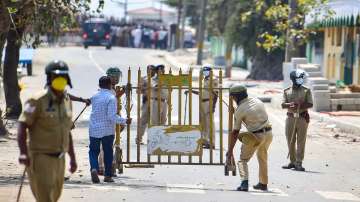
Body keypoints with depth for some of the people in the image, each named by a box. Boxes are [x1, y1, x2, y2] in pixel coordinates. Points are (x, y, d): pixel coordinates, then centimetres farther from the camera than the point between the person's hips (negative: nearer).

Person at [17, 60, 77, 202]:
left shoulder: (66, 101, 10)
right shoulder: (37, 101, -12)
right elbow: (22, 126, -16)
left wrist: (72, 157, 18)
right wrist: (23, 153, -29)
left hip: (59, 159, 7)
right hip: (40, 157, -7)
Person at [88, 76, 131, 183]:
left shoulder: (94, 97, 2)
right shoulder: (111, 98, -14)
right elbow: (112, 116, -21)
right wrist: (125, 121, -9)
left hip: (94, 129, 3)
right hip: (107, 130, -3)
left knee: (93, 151, 9)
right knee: (108, 153, 11)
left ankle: (94, 168, -17)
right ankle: (108, 175, 14)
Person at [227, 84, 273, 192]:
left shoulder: (239, 110, -9)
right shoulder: (257, 101, 6)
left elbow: (235, 132, -8)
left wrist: (230, 150, -2)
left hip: (255, 136, -6)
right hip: (268, 133, 6)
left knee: (243, 160, 3)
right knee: (262, 158, 27)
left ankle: (244, 182, -18)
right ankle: (263, 183, 35)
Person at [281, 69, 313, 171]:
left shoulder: (306, 91, 3)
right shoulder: (287, 91, 9)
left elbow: (310, 104, -3)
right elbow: (283, 105, 2)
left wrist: (300, 105, -18)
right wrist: (290, 104, -19)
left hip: (302, 118, -3)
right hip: (291, 117, 3)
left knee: (301, 141, -4)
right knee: (290, 141, 6)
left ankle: (299, 163, -3)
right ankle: (292, 161, 16)